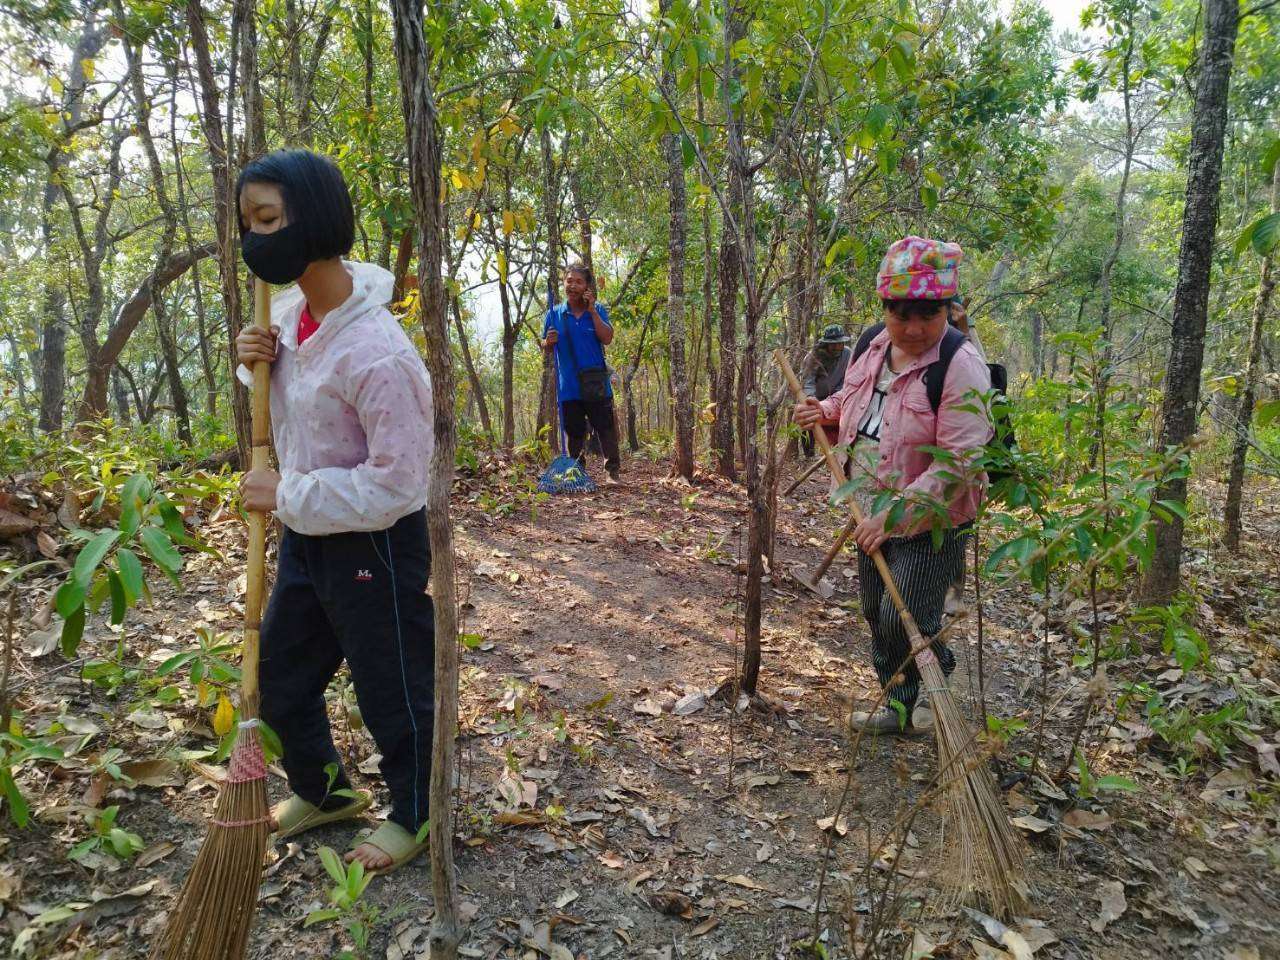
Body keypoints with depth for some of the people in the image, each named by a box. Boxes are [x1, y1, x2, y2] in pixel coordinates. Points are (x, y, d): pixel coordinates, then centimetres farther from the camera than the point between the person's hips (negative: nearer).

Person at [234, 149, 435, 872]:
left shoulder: (376, 353, -29)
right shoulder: (289, 311, -1)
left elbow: (396, 484, -27)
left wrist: (286, 498, -19)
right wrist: (256, 364, -4)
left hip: (374, 544, -9)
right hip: (306, 535, 9)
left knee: (393, 691, 11)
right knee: (280, 677, 22)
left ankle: (415, 814, 38)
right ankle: (325, 791, 48)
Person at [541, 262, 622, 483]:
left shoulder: (597, 310, 3)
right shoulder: (554, 314, 6)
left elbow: (607, 339, -11)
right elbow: (545, 347, 12)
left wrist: (592, 311, -14)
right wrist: (549, 341, -12)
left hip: (596, 384, -1)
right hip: (568, 386, 2)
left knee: (606, 429, -3)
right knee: (574, 433, 10)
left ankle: (612, 471, 3)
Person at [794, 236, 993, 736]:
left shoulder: (960, 366, -23)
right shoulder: (872, 345, 1)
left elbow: (957, 464, -28)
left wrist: (895, 517, -31)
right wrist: (825, 410, 2)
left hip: (930, 521, -8)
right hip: (875, 512, 8)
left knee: (905, 623, -8)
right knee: (877, 616, 17)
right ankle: (900, 710, 37)